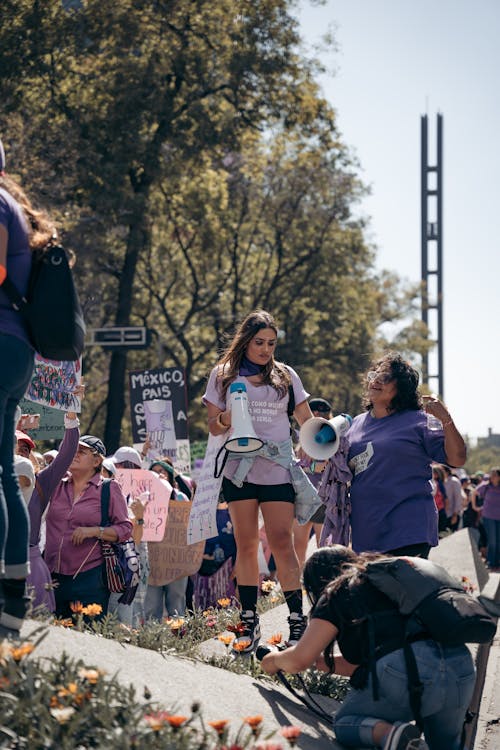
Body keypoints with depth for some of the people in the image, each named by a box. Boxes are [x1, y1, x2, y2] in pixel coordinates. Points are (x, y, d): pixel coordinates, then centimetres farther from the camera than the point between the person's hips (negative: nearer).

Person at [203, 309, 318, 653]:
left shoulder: (286, 375, 9)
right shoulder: (223, 375, 8)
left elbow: (307, 421, 13)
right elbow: (214, 426, 8)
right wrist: (227, 419, -14)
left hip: (279, 469, 0)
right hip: (239, 469, 0)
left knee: (281, 541, -7)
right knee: (246, 544, 2)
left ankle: (297, 619, -4)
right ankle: (249, 621, 6)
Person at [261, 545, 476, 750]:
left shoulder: (339, 593, 14)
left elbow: (299, 660, 9)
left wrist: (275, 660, 30)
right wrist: (319, 660, 48)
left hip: (408, 672, -6)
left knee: (344, 723, 19)